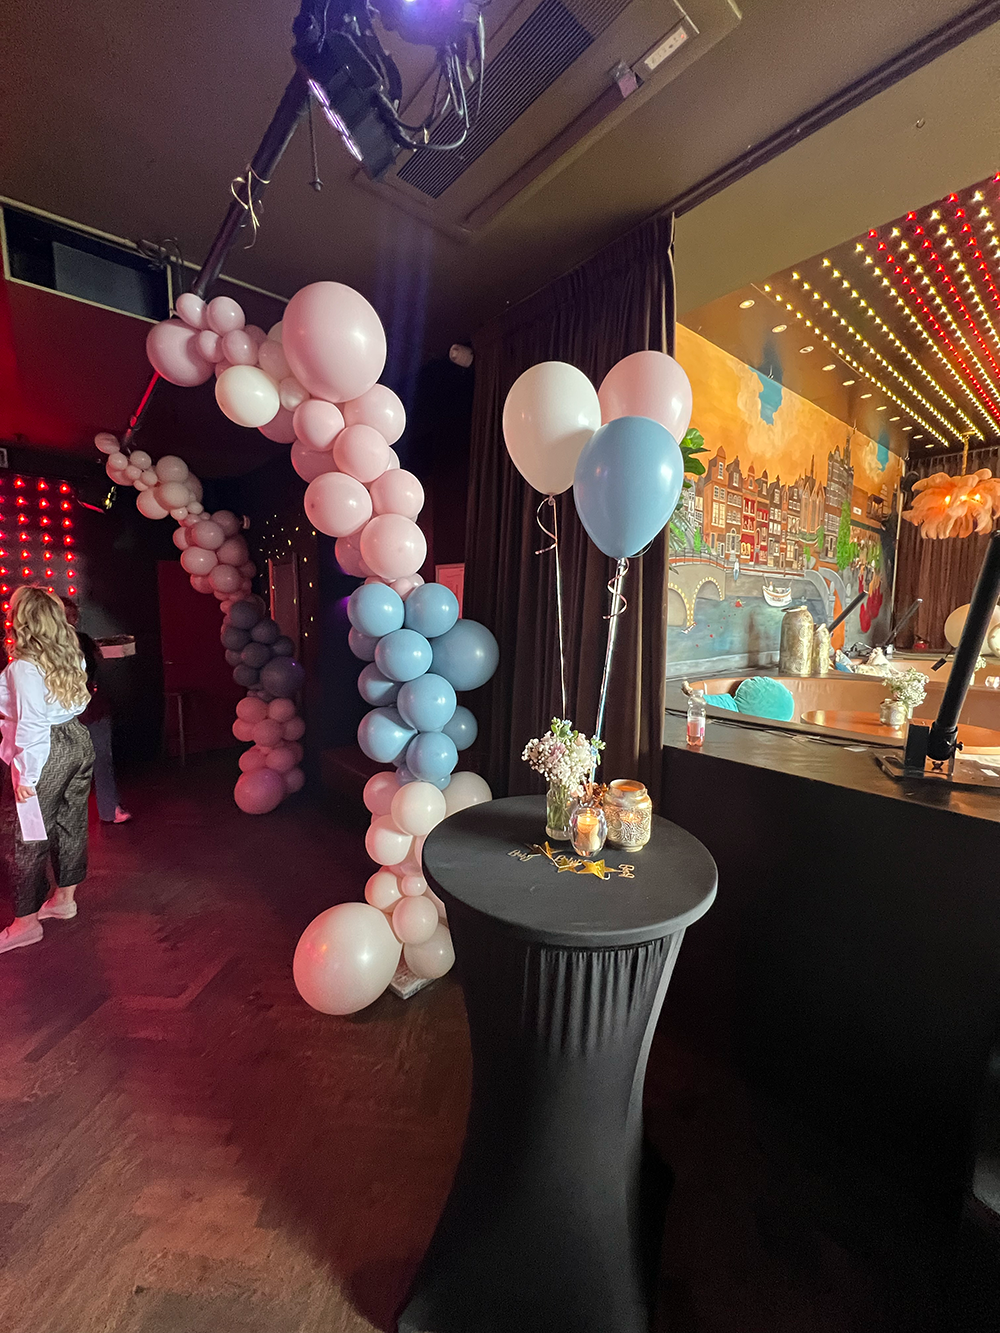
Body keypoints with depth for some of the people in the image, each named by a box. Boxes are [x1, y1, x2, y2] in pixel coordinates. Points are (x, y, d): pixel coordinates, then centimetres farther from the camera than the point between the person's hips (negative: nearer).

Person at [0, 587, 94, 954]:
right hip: (78, 743, 8)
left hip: (45, 755, -8)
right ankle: (64, 899, 33)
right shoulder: (72, 656, 4)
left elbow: (31, 725, -19)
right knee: (70, 824, 17)